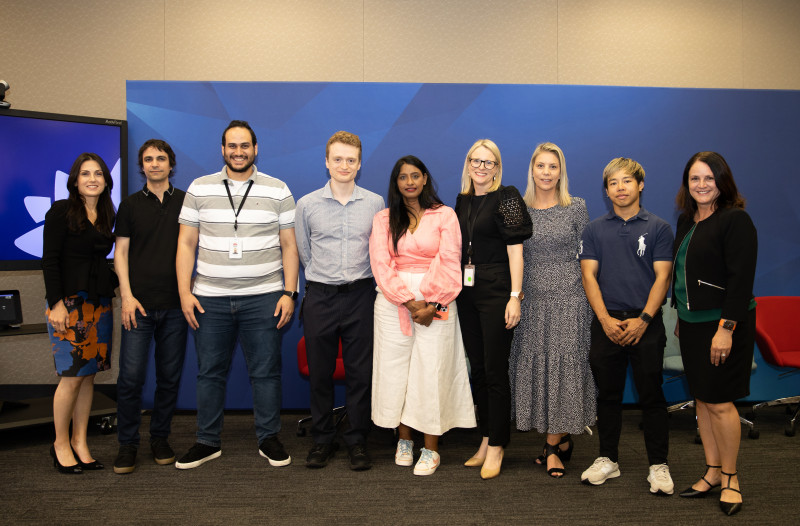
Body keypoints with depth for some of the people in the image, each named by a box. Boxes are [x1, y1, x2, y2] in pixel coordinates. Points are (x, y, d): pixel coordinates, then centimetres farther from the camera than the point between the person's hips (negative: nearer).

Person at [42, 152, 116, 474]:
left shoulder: (107, 216, 13)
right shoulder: (61, 211, -4)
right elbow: (49, 260, -9)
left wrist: (117, 286, 5)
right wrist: (56, 303, -16)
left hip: (99, 303, 6)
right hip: (69, 302, -6)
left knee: (89, 375, 7)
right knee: (72, 377, -5)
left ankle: (79, 442, 17)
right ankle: (60, 444, 12)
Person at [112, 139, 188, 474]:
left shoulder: (186, 202, 8)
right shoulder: (130, 205, 9)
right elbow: (120, 252, 6)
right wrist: (127, 295, -5)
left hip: (175, 304, 1)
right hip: (140, 304, -1)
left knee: (170, 376, 6)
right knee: (130, 377, -3)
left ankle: (160, 438, 21)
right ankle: (127, 444, 11)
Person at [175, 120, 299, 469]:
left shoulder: (278, 191, 5)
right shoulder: (199, 189, 8)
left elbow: (289, 245, 4)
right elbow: (186, 244, 7)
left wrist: (289, 292, -4)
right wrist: (184, 292, -1)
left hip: (263, 298, -1)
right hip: (209, 299, 2)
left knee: (266, 371, 4)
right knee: (210, 372, 9)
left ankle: (268, 439, 19)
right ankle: (207, 441, 22)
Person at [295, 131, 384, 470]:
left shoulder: (375, 204, 3)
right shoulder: (307, 204, 2)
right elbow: (304, 253, 11)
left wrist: (355, 279, 11)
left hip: (360, 295, 0)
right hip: (320, 297, 0)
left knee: (360, 372, 4)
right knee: (320, 372, 7)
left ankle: (357, 441, 18)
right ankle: (322, 440, 22)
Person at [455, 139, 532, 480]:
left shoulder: (506, 197, -6)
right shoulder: (462, 201, 13)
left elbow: (515, 249, -11)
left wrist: (515, 295, -16)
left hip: (496, 291, -6)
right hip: (467, 292, 7)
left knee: (495, 371, -2)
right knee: (477, 369, 12)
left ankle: (496, 446, 10)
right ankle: (485, 439, 25)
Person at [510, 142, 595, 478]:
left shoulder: (576, 208, 1)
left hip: (569, 299, -3)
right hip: (533, 299, 3)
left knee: (564, 366, -3)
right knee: (535, 365, 4)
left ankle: (552, 445, 10)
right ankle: (562, 441, 19)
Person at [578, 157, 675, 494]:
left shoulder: (658, 228, 4)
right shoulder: (594, 230, 8)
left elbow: (662, 277, -2)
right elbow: (589, 276, 2)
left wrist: (643, 320, -12)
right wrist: (606, 320, -9)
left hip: (645, 323, -2)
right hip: (606, 323, 2)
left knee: (651, 395, 2)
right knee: (607, 394, 9)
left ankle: (658, 465, 12)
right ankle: (608, 460, 21)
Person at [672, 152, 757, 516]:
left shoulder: (735, 220, -12)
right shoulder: (686, 220, 12)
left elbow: (741, 279, -18)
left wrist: (726, 328, -22)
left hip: (723, 324, -7)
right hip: (692, 323, 8)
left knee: (719, 403, -2)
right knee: (701, 399, 12)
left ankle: (730, 477, 16)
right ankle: (712, 471, 25)